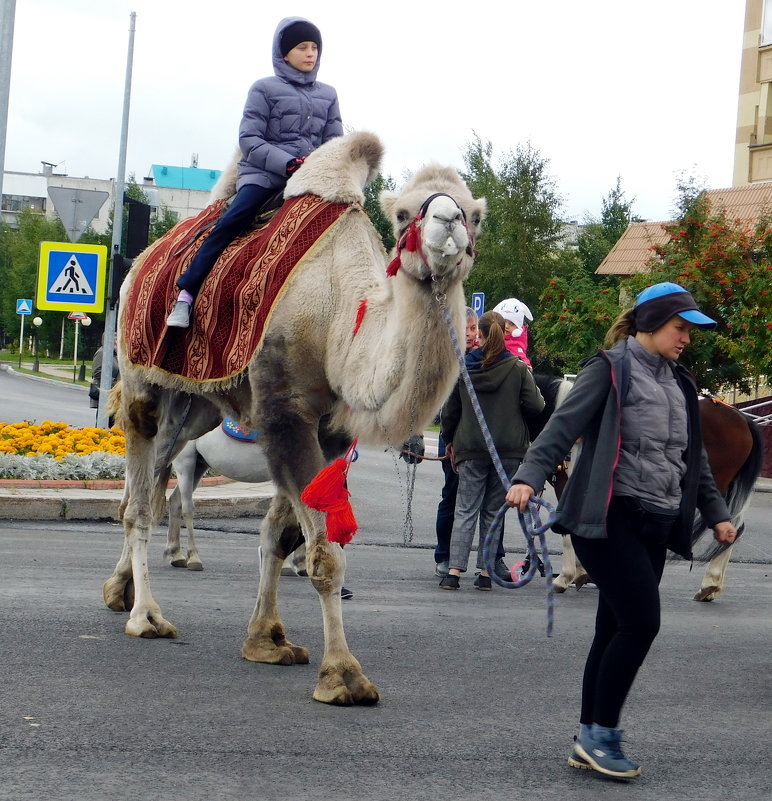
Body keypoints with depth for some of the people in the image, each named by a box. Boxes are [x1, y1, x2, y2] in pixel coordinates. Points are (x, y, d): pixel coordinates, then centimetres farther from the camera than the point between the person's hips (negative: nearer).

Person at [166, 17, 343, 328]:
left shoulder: (328, 95, 18)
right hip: (264, 173, -4)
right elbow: (249, 139, -4)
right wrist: (289, 163, -15)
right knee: (231, 222, -26)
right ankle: (186, 294, -26)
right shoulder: (265, 89, 4)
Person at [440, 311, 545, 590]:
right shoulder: (517, 368, -5)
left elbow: (449, 410, 7)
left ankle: (454, 570, -10)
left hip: (471, 451, 0)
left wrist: (449, 440, 22)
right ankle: (485, 572, 7)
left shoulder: (462, 368, 0)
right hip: (509, 451, 0)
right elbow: (535, 405, -7)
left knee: (465, 510, 2)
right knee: (493, 511, 9)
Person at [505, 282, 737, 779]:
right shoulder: (612, 369, -4)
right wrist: (530, 476, -26)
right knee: (642, 621, -14)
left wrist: (716, 513, 22)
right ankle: (601, 734, -3)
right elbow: (564, 425, -13)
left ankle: (591, 740, 14)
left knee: (616, 629, 8)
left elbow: (694, 457, 27)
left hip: (656, 526, 7)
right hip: (610, 518, -7)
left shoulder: (679, 384, 19)